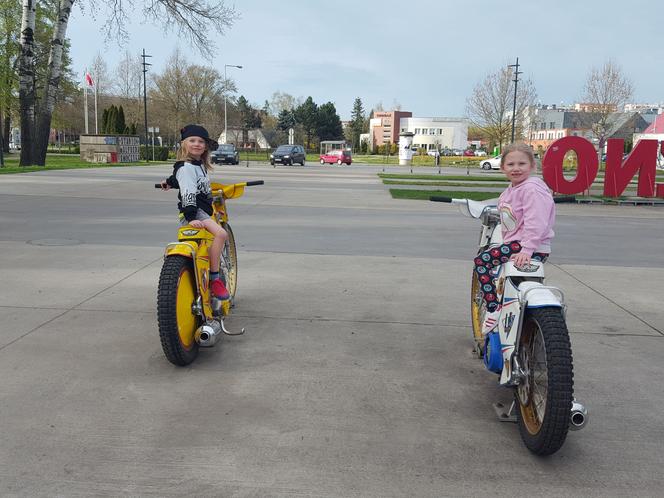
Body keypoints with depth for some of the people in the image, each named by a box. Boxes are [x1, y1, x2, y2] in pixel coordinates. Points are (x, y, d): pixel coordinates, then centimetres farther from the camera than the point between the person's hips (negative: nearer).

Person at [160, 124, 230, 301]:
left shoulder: (199, 164, 18)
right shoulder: (186, 167, -12)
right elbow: (188, 193, -24)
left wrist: (169, 182, 58)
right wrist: (191, 217, -34)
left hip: (203, 211, 11)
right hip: (193, 212, -11)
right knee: (221, 233, -30)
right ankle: (214, 279, -28)